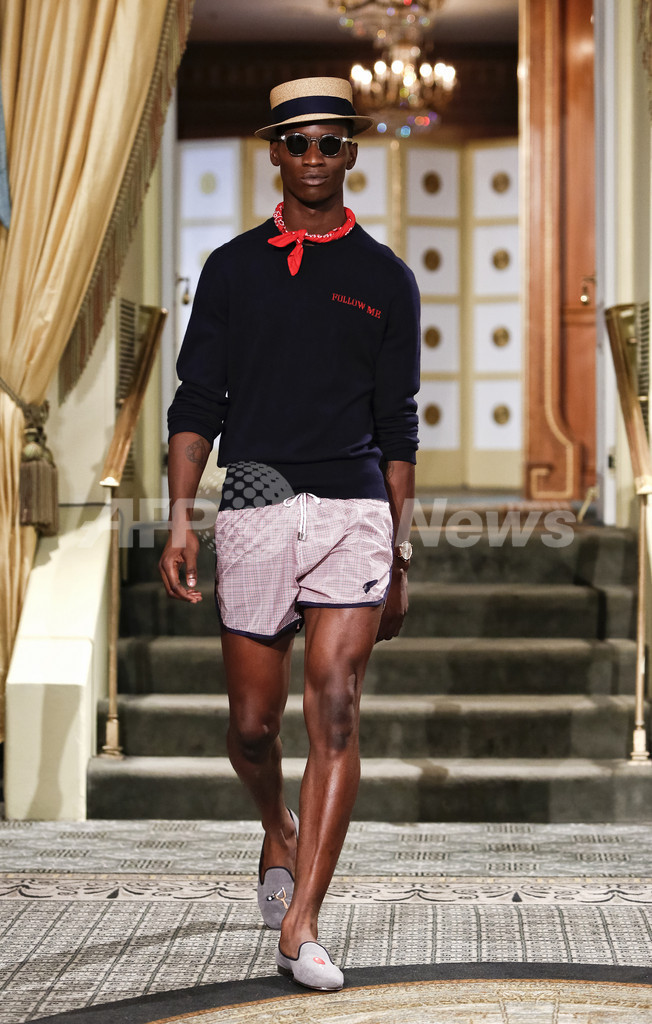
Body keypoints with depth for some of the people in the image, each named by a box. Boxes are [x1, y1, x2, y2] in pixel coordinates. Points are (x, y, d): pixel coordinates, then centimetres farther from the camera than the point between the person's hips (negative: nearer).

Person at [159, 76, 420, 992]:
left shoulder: (385, 280, 10)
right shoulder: (233, 268, 10)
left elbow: (397, 427, 11)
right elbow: (197, 403, 8)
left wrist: (399, 555, 8)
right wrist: (181, 518, -3)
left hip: (353, 511, -1)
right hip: (255, 507, 1)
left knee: (335, 711, -11)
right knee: (252, 724, 5)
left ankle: (300, 926, -10)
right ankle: (280, 830, 39)